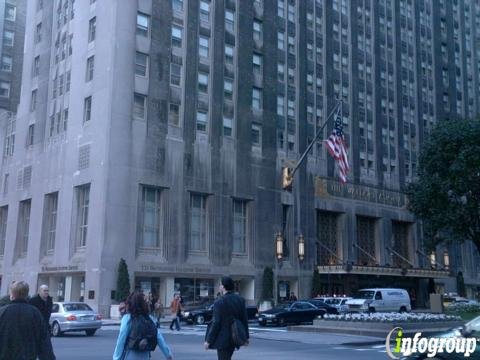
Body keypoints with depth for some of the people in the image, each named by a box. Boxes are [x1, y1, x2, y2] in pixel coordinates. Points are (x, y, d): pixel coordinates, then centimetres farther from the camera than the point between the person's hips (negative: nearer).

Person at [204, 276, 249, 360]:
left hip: (223, 338, -7)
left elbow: (216, 324, -18)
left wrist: (208, 341, -10)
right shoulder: (240, 300, 1)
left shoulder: (219, 302, -17)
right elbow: (244, 319, 4)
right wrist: (246, 337, 12)